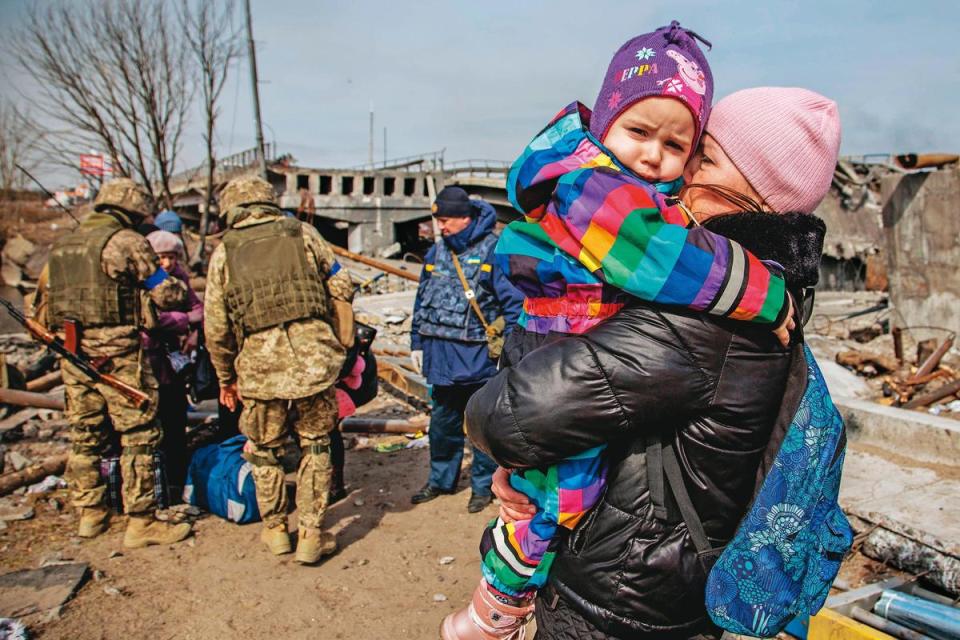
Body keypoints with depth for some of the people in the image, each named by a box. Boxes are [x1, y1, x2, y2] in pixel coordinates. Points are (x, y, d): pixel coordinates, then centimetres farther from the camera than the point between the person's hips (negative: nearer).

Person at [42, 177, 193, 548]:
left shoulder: (63, 246, 16)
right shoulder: (127, 242, -8)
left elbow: (48, 300, 18)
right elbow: (166, 295, -7)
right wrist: (183, 291, 12)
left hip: (73, 354, 8)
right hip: (117, 354, -8)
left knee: (84, 435, 16)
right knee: (138, 435, 0)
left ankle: (89, 513, 27)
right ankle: (142, 522, 4)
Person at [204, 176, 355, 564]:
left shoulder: (224, 252, 8)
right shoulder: (302, 233, 10)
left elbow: (216, 326, 7)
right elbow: (341, 288, 6)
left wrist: (226, 378, 19)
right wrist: (341, 344, 14)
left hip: (260, 362, 0)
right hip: (313, 354, 0)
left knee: (263, 448, 20)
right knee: (315, 445, 15)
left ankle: (275, 529, 32)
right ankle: (311, 536, 18)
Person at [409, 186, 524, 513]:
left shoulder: (492, 250, -10)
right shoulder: (437, 252, 10)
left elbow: (513, 302, -10)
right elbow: (422, 299, 17)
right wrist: (417, 343, 15)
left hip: (478, 357, -6)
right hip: (440, 354, 6)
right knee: (443, 421, 17)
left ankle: (483, 484, 24)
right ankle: (441, 478, 34)